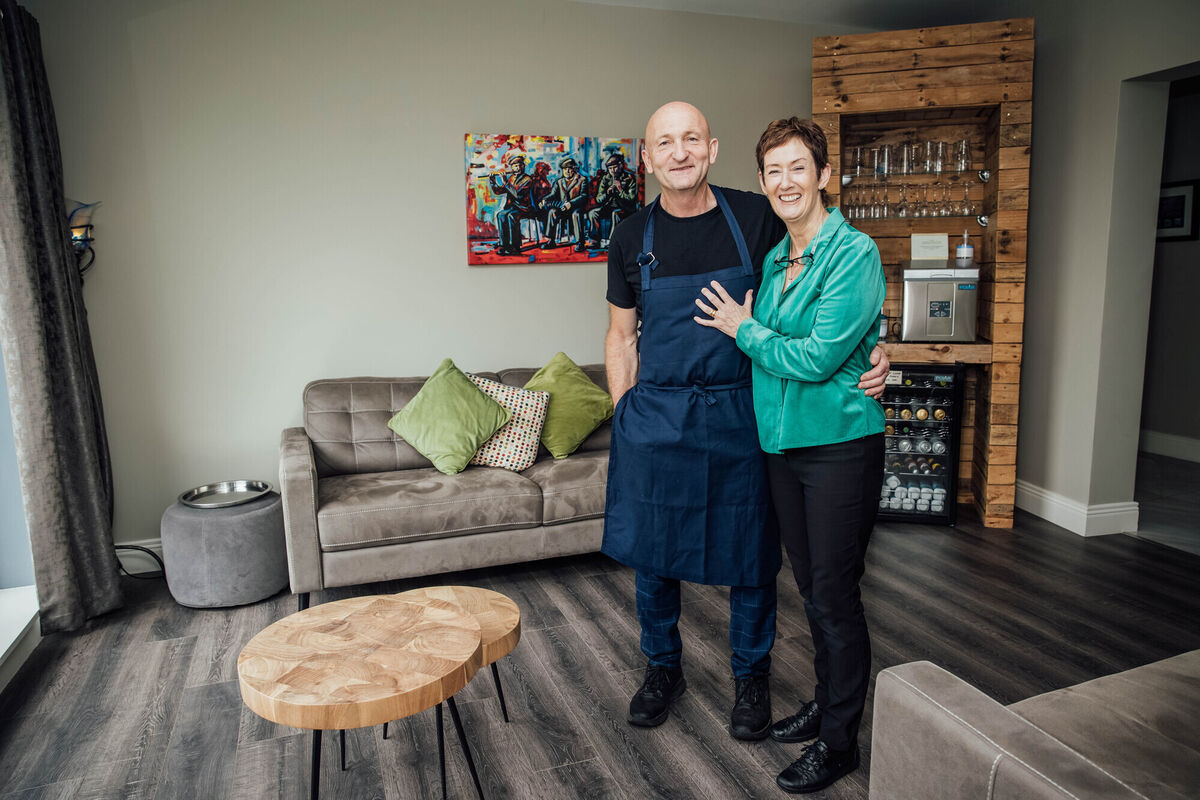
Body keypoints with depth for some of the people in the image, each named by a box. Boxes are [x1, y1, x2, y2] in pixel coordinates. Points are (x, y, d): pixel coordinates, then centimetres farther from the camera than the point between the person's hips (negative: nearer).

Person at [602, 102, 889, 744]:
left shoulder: (756, 218, -2)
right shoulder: (632, 238, 3)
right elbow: (621, 337, 10)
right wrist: (626, 416, 3)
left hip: (739, 414, -1)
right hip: (655, 418, 2)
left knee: (750, 553, 9)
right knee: (651, 551, 11)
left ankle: (751, 677, 33)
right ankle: (663, 668, 36)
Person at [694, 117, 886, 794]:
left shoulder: (855, 253, -14)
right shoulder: (775, 260, 11)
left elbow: (816, 358, -21)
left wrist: (744, 330, -9)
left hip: (840, 445, -7)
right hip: (785, 444, 7)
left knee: (835, 595, 3)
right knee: (811, 587, 19)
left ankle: (839, 741, 21)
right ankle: (826, 702, 38)